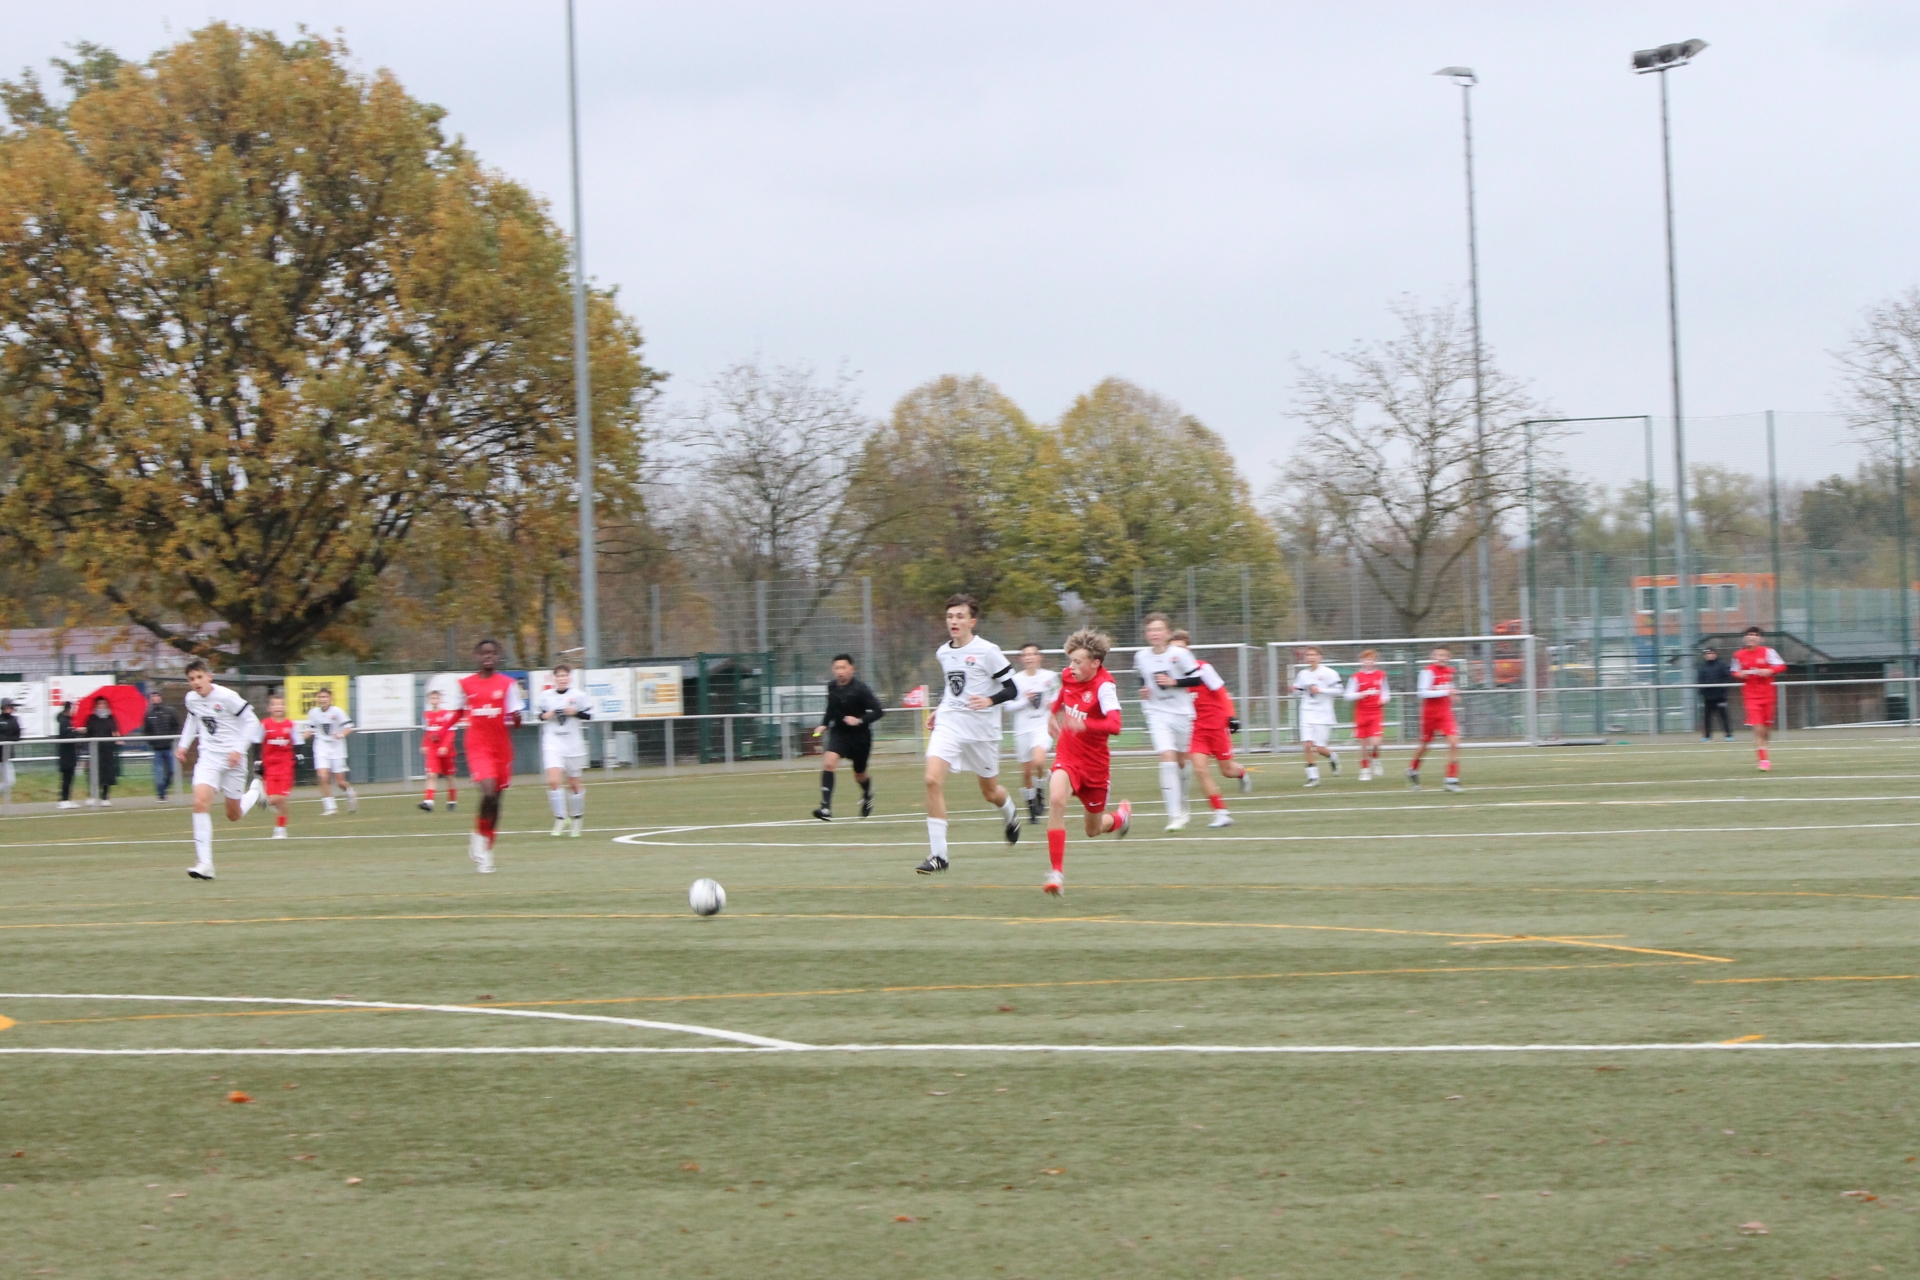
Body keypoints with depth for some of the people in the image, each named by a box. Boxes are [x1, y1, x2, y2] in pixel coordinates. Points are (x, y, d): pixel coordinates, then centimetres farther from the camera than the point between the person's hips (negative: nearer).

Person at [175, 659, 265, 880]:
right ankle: (204, 864, -19)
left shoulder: (226, 697, -17)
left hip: (231, 758, -3)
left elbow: (252, 721, -12)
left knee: (234, 815, 8)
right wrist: (183, 744, 12)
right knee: (200, 802, -20)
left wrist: (239, 749, -20)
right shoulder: (191, 699, 0)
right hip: (208, 757, 3)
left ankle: (255, 791, 43)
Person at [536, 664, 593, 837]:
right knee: (554, 781, -18)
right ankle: (560, 818, -8)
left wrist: (576, 713, -15)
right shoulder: (545, 696, 0)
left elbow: (589, 715, 2)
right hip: (552, 744, 0)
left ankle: (577, 817, 31)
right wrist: (545, 716, -9)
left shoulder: (578, 696, -3)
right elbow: (538, 713, 12)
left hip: (573, 745, 0)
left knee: (574, 783, 11)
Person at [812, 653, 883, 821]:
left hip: (859, 735, -3)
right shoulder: (832, 687, -1)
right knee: (828, 762, -23)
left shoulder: (860, 688, -17)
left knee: (859, 775, 13)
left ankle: (867, 793, 51)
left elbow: (877, 711, -19)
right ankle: (826, 809, -27)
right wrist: (824, 724, 6)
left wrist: (860, 721, -30)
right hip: (839, 733, 3)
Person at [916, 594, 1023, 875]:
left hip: (981, 730, -4)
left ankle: (1011, 815, 51)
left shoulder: (987, 652, -10)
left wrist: (989, 701, -27)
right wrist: (939, 712, 14)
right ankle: (937, 854, -16)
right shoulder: (943, 653, 8)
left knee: (990, 792, 11)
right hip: (948, 725, 4)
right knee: (933, 780, -19)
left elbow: (1011, 690, -9)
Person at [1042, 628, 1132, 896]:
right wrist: (1053, 715, 21)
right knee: (1056, 799, -29)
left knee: (1094, 829, 13)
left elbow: (1114, 725, -39)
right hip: (1067, 756, 3)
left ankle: (1121, 815, 52)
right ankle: (1057, 872, -27)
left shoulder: (1104, 686, -23)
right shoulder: (1068, 677, -4)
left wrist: (1084, 725, -52)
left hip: (1095, 764, -3)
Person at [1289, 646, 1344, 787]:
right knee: (1307, 745, -10)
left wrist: (1320, 690, -18)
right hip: (1307, 714, 4)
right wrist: (1295, 690, -2)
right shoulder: (1302, 674, 9)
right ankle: (1313, 777, -2)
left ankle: (1332, 756, 29)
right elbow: (1299, 693, 21)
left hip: (1323, 716, -4)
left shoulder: (1328, 673, -6)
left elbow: (1339, 690, -9)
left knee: (1319, 748, -6)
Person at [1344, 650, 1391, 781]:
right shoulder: (1356, 677, -3)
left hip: (1377, 714, 1)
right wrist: (1363, 694, -20)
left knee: (1375, 742, -14)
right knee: (1364, 744, 3)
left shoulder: (1381, 675, 5)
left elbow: (1386, 692, 17)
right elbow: (1349, 696, -6)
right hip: (1361, 714, -1)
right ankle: (1365, 770, 17)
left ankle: (1375, 760, 16)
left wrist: (1385, 699, -5)